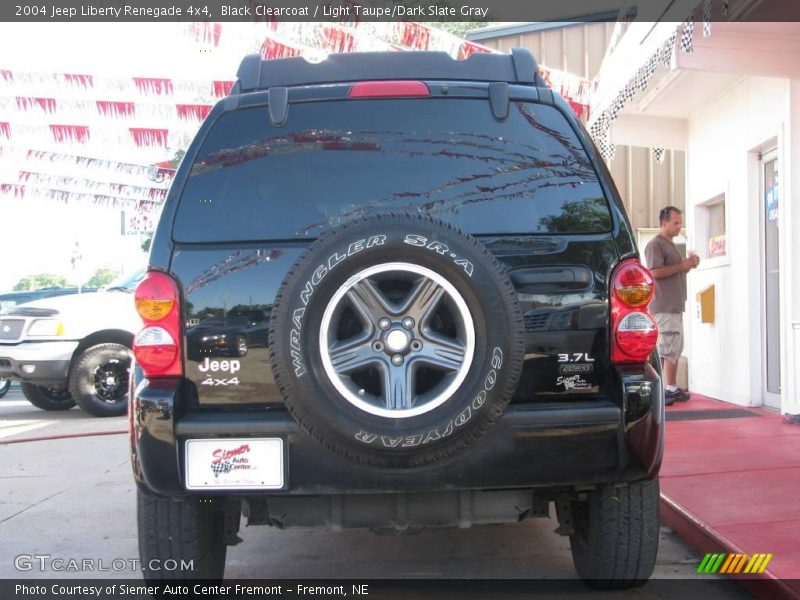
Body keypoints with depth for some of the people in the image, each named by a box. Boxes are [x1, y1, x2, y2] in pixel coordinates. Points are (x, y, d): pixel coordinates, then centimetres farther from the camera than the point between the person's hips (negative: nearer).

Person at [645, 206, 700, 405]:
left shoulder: (671, 245, 22)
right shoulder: (656, 244, -10)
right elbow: (655, 272, -21)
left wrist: (688, 264, 10)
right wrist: (682, 265, -17)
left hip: (675, 306, 10)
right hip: (663, 307, -10)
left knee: (676, 347, 12)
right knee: (664, 348, -11)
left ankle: (672, 389, 18)